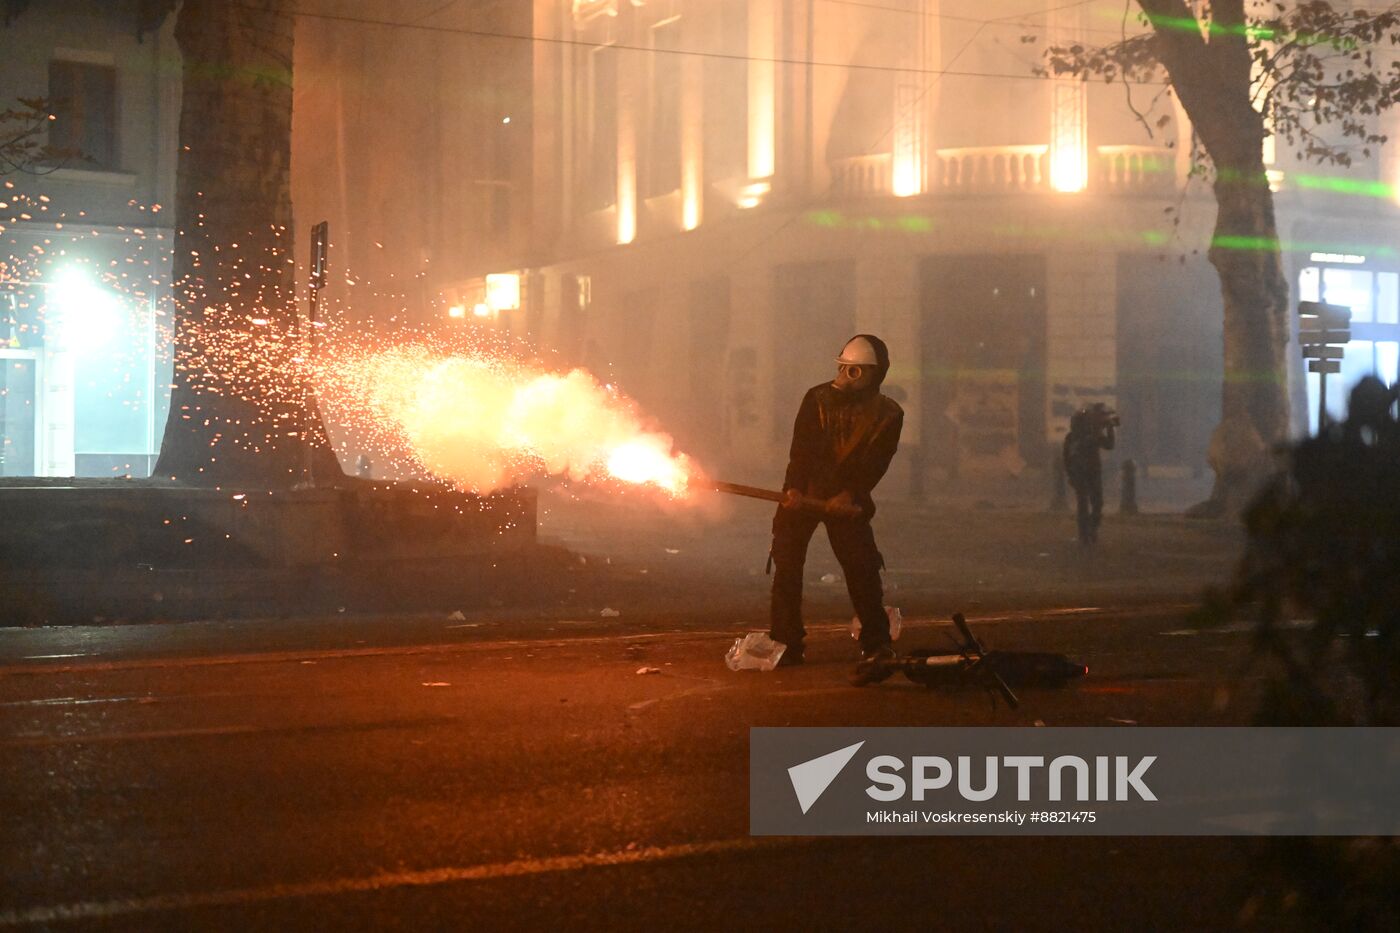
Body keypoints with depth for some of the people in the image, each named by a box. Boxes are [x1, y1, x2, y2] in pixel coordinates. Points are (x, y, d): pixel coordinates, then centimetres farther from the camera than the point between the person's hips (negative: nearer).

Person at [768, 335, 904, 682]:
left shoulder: (888, 415, -3)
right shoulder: (818, 399, -2)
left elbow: (875, 464, -10)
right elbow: (801, 448, -10)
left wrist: (850, 494, -24)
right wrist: (794, 487, -25)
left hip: (847, 499, -1)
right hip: (804, 493, 1)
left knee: (862, 568, -9)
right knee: (786, 565, -5)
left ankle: (876, 642, 2)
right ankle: (786, 645, 1)